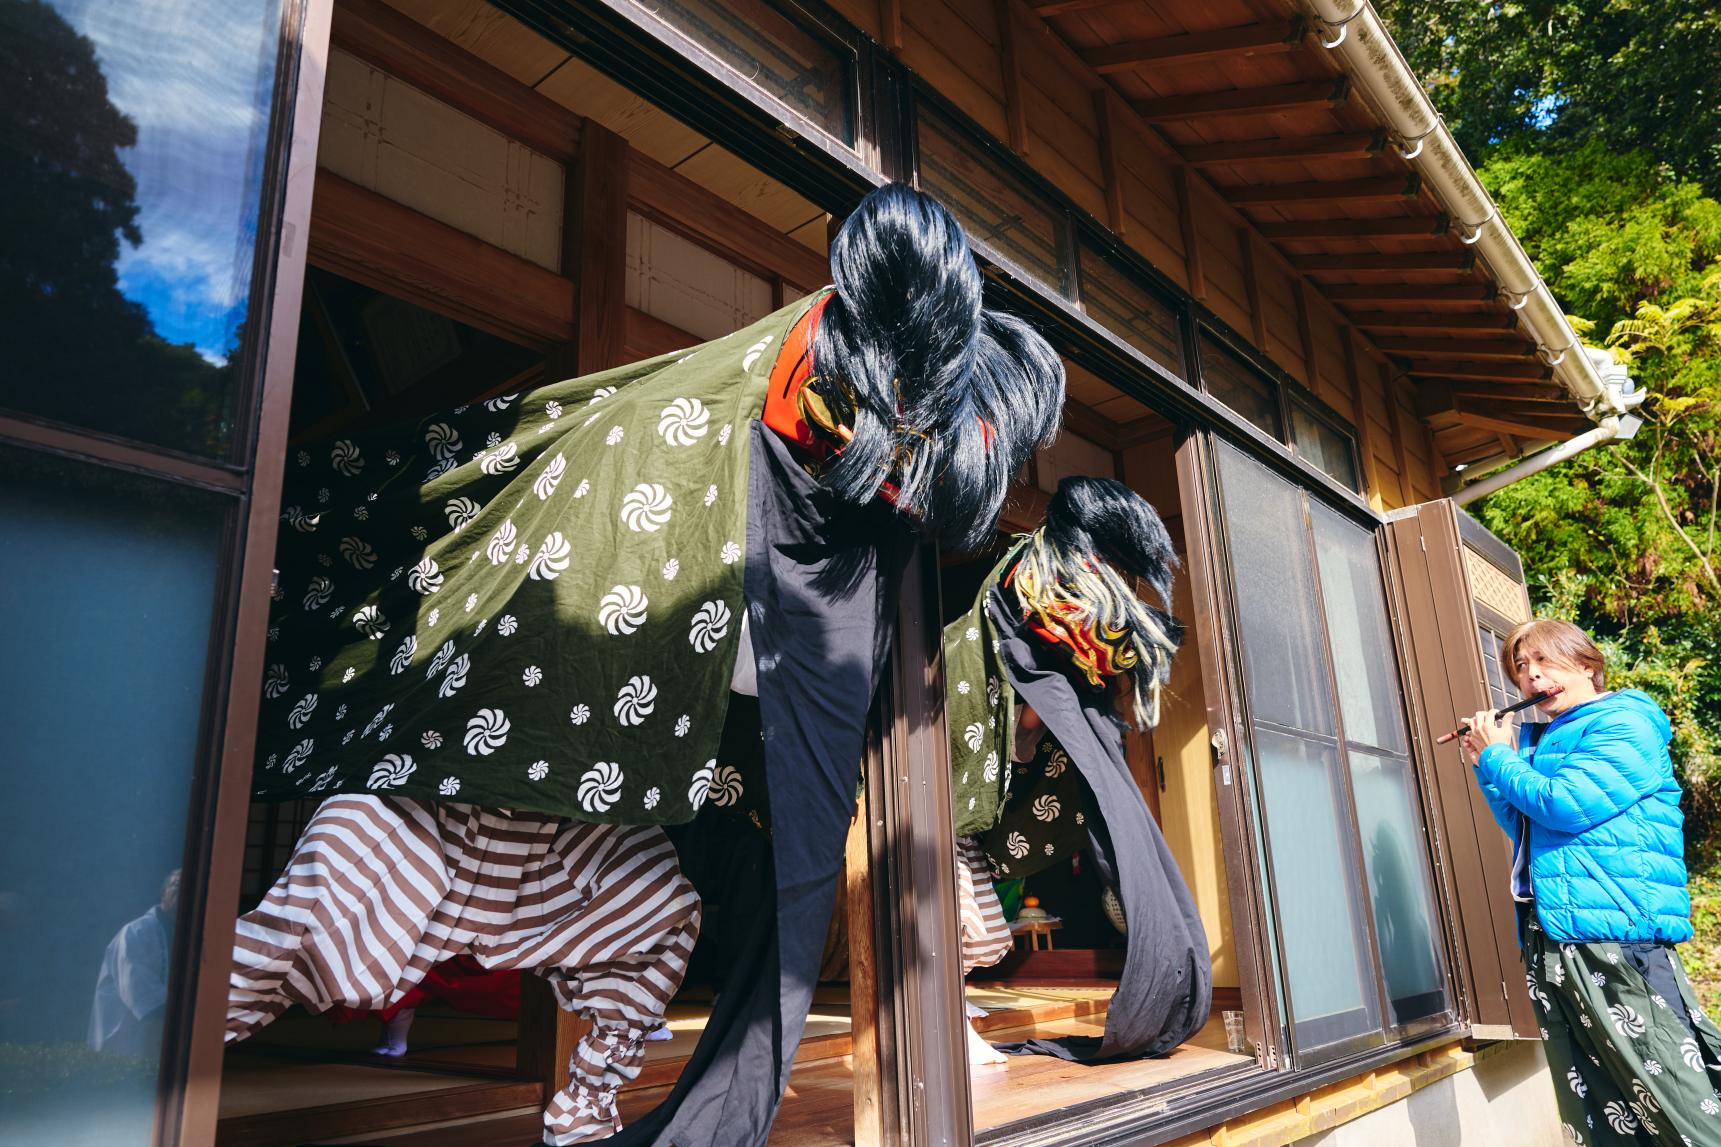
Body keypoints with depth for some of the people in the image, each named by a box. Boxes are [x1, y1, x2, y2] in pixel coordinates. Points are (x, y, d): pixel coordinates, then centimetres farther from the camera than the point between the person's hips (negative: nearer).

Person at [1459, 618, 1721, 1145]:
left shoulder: (1625, 722, -5)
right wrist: (1486, 769, 10)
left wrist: (1497, 756, -4)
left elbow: (1565, 806, -17)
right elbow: (1522, 829, 20)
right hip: (1547, 938, 8)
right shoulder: (1538, 741, 18)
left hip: (1615, 930, -8)